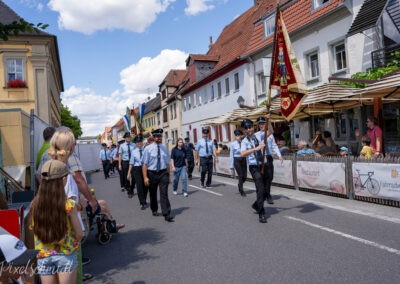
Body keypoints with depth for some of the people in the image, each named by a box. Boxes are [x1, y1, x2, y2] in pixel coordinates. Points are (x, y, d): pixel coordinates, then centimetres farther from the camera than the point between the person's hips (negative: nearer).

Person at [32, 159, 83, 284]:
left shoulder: (34, 204, -9)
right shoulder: (69, 205, -18)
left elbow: (34, 230, 2)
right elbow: (79, 234, -9)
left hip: (43, 257, 3)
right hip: (66, 256, -3)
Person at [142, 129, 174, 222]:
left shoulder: (164, 148, 2)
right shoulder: (148, 148, -7)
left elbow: (167, 163, 7)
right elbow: (145, 164, -9)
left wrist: (168, 176, 9)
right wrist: (145, 177, -15)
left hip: (163, 173, 1)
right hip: (152, 173, -1)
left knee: (164, 193, -7)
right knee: (153, 194, 16)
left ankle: (167, 215, -6)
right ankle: (154, 210, 40)